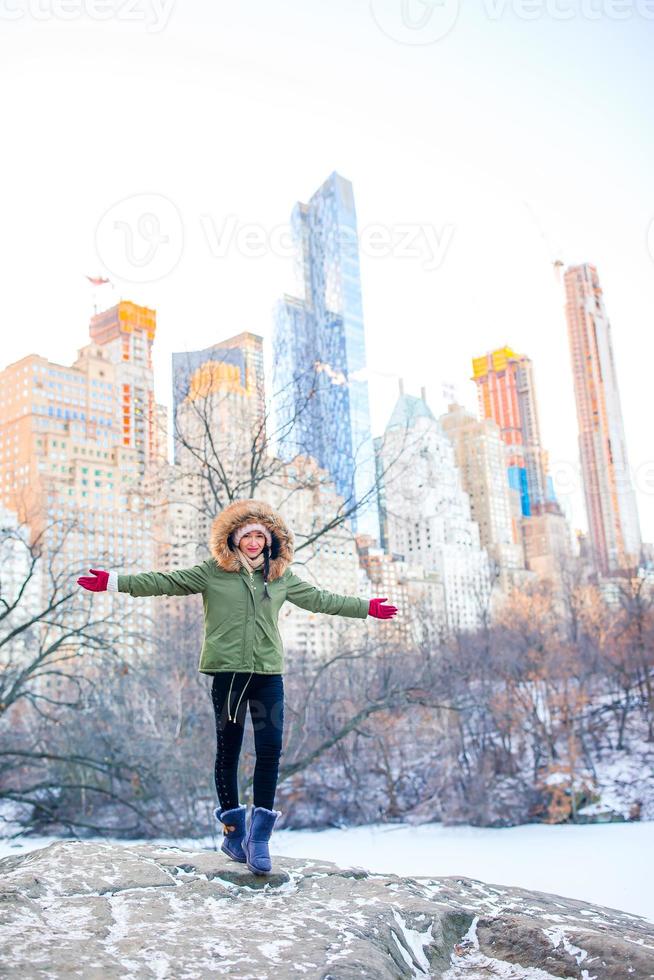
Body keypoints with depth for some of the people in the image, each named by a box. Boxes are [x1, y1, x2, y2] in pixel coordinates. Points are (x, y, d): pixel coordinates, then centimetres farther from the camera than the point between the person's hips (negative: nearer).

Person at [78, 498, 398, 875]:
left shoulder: (282, 577, 11)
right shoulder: (213, 572, 1)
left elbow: (320, 599, 22)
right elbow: (165, 582, -2)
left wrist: (367, 608, 26)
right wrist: (114, 582, -9)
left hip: (268, 673, 3)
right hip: (228, 671, -2)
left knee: (271, 749, -5)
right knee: (228, 751, 6)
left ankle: (259, 837, 4)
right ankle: (233, 831, 21)